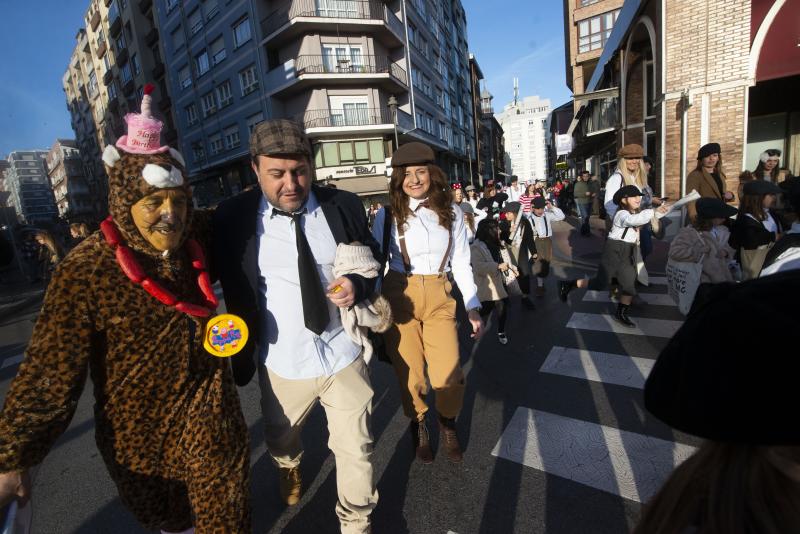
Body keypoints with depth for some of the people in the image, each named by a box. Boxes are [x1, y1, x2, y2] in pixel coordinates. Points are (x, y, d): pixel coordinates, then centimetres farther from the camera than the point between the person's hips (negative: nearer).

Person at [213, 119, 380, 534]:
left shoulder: (344, 206, -6)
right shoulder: (232, 218, -10)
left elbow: (373, 262, 5)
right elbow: (231, 291, -1)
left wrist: (357, 285, -16)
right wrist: (241, 354, -10)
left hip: (345, 356, 0)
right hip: (281, 363, 1)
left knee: (355, 449, 15)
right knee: (280, 442, 29)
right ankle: (290, 469, 67)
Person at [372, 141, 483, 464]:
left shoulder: (451, 214, 5)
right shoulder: (388, 215, -2)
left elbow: (461, 264, 8)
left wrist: (473, 307, 6)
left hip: (440, 299, 2)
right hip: (400, 298, -1)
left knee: (450, 377, -4)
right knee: (410, 376, 7)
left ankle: (448, 425, 30)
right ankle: (418, 427, 38)